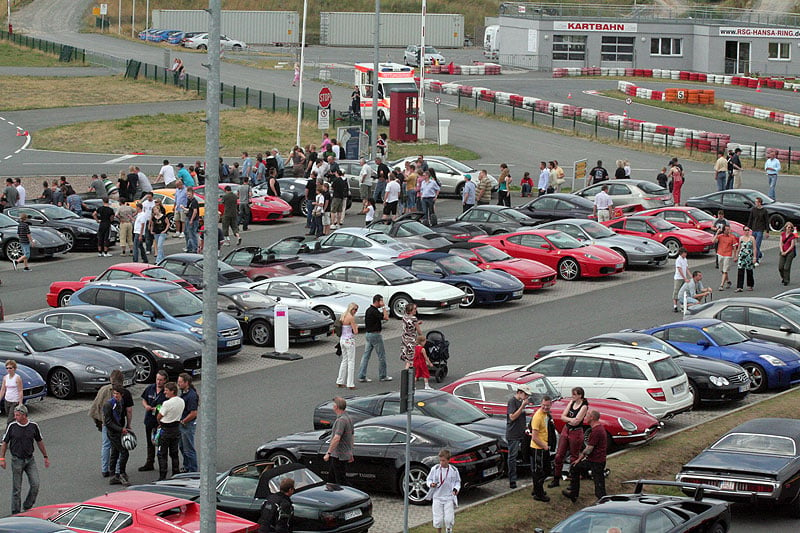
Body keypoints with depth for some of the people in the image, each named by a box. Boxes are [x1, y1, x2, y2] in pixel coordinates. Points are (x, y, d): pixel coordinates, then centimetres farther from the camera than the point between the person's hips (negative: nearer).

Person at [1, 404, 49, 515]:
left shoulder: (33, 426, -2)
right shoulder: (12, 426, -7)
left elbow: (39, 441, 11)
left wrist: (45, 457, 15)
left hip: (30, 459, 2)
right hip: (17, 460, -2)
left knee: (35, 484, -7)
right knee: (17, 488, 1)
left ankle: (27, 507, 12)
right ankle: (16, 513, 11)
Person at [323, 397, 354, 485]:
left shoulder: (341, 420, -21)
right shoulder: (348, 418, 12)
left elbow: (336, 438, -30)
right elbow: (351, 437, 20)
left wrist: (328, 453, -28)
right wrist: (351, 453, 26)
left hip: (339, 456, -10)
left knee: (341, 481, -5)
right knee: (331, 479, 18)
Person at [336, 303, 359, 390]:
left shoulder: (342, 317, 8)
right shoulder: (351, 318, -16)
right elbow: (355, 332, -15)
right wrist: (356, 326, 5)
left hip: (342, 340, 8)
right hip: (349, 340, -8)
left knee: (344, 360, 18)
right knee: (351, 362, -1)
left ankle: (340, 382, 21)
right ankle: (350, 384, 0)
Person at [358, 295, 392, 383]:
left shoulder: (369, 310, 11)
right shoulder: (374, 311, -19)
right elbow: (385, 317, -22)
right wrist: (383, 307, -16)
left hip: (368, 334, 9)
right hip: (375, 334, -9)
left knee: (366, 355, 7)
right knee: (381, 355, 3)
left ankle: (362, 376, 6)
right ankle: (382, 376, 11)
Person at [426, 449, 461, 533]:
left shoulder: (454, 470, -2)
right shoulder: (435, 469, -3)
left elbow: (458, 481, 11)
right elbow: (428, 479, 8)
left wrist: (456, 489, -8)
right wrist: (431, 484, -14)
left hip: (449, 498, 0)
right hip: (437, 497, 0)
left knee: (449, 520, -8)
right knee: (438, 520, -1)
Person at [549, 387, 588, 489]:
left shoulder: (584, 406, -13)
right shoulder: (572, 403, 6)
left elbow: (576, 421, -22)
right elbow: (563, 416, 0)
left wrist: (567, 419, -13)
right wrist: (571, 419, -17)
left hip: (576, 433, -6)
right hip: (566, 430, 6)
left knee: (574, 458, 4)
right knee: (559, 456, 6)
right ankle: (556, 479, 14)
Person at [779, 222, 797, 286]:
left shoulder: (792, 235, -5)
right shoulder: (782, 234, 6)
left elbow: (792, 245, -7)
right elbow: (781, 243, 5)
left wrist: (786, 252, -11)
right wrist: (782, 251, -7)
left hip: (790, 252, -3)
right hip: (783, 252, 3)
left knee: (786, 267, -6)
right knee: (780, 267, -1)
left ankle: (786, 281, 4)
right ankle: (783, 277, 25)